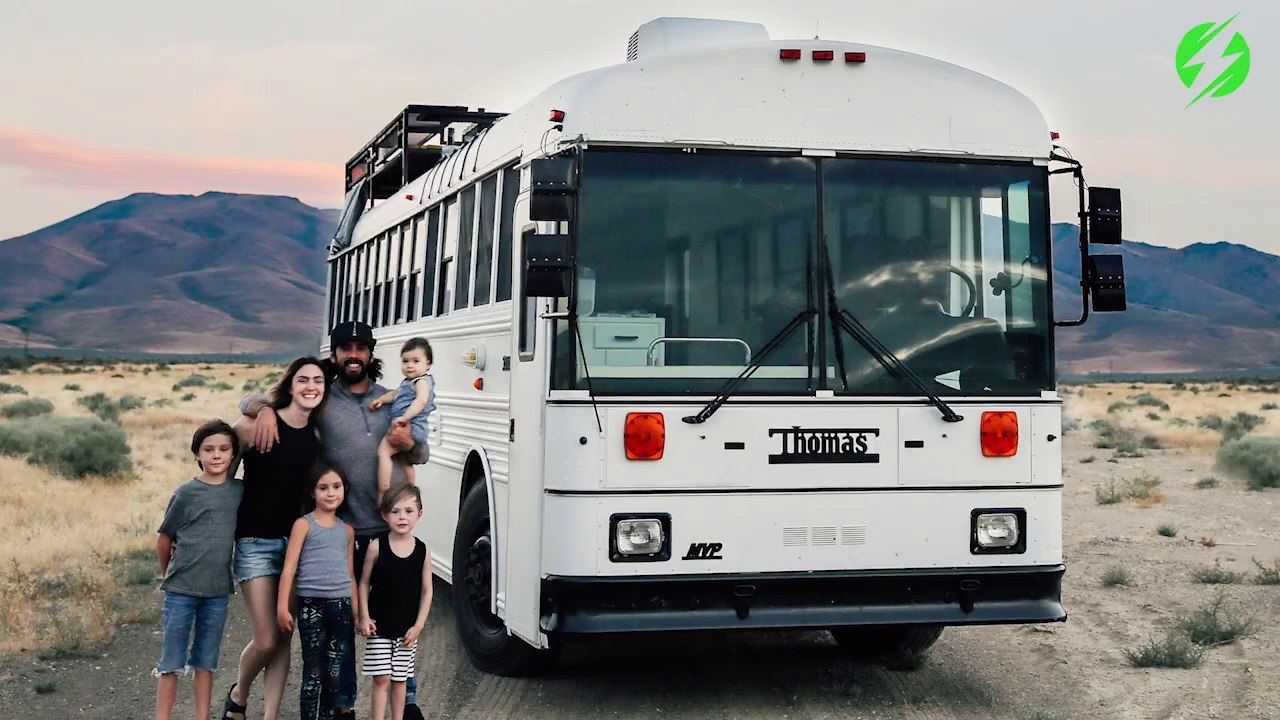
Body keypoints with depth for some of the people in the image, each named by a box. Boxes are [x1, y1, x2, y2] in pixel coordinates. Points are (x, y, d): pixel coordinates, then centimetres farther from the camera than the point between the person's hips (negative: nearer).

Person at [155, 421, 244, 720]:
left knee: (206, 662, 11)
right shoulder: (187, 493, -6)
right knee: (171, 662, 2)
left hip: (218, 591, 3)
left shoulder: (239, 491, 2)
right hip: (181, 590, -3)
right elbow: (164, 540, 3)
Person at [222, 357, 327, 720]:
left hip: (298, 541, 4)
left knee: (284, 638, 5)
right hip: (256, 541, -4)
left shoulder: (319, 436, 4)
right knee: (266, 640, -6)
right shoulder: (257, 426, -9)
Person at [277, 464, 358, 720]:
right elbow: (289, 568, -4)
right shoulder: (304, 525, 0)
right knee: (314, 671, -1)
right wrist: (282, 607, -10)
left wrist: (356, 611, 15)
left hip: (342, 605, 4)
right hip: (312, 604, -4)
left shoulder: (347, 530, 12)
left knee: (339, 670, 3)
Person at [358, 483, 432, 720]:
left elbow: (426, 591, 1)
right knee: (381, 678, 0)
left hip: (407, 629, 2)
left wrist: (418, 625, -4)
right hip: (379, 627, -1)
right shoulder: (376, 547, -8)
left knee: (400, 679, 11)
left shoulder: (422, 551, -4)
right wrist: (364, 617, -6)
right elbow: (364, 582, 0)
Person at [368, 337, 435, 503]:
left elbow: (421, 400, -27)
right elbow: (395, 394, 31)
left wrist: (404, 417, -36)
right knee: (406, 463, 24)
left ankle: (383, 493, -29)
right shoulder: (408, 382, 18)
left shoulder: (422, 381, -11)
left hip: (409, 426, -11)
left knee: (383, 450, -21)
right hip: (407, 428, 11)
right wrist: (380, 400, 13)